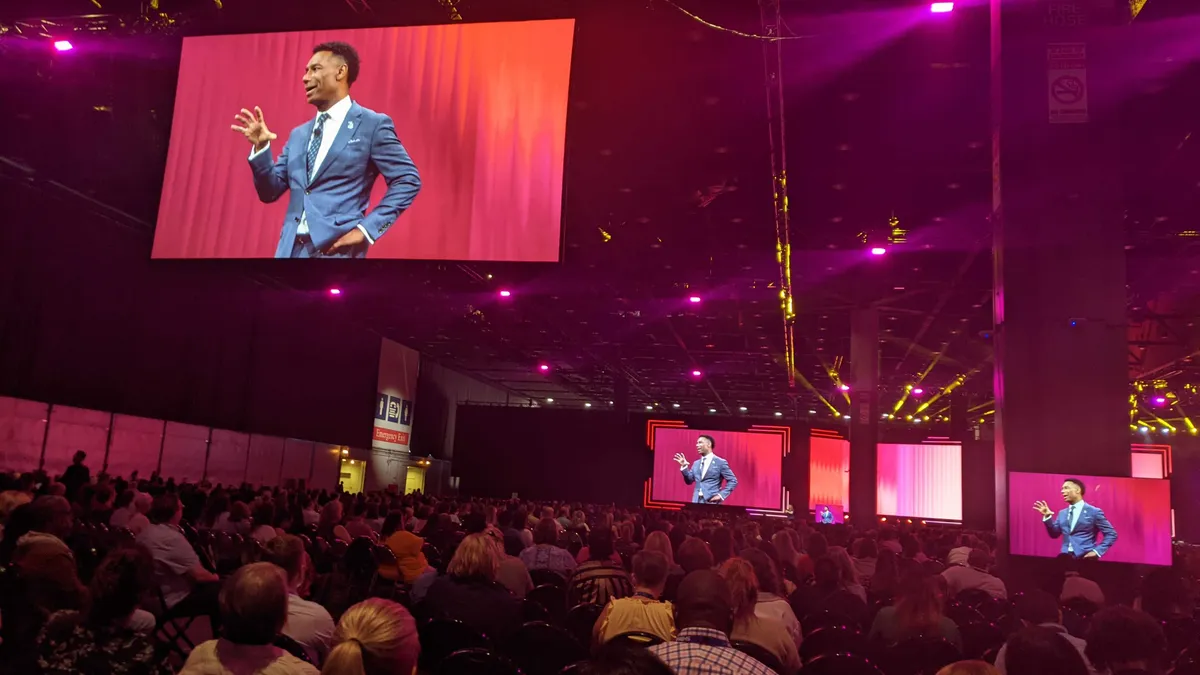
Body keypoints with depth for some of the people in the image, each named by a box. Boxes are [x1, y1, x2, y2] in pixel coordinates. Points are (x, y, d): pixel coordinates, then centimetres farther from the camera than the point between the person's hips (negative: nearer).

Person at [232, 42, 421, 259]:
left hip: (336, 248, -6)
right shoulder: (299, 134, 16)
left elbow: (408, 180, -7)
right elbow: (270, 192, 15)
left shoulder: (373, 125, -1)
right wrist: (261, 147, 0)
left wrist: (367, 228, -12)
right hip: (291, 248, 6)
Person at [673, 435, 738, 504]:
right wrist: (684, 467, 2)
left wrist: (722, 495, -9)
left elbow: (733, 481, -1)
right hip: (697, 501, 6)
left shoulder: (720, 462, -1)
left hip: (712, 502, -5)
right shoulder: (696, 463, 17)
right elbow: (689, 481, 15)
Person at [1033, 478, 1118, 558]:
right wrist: (1047, 517, -1)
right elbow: (1054, 534, 12)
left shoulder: (1094, 512, -1)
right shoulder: (1062, 513, 14)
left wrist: (1097, 551, -10)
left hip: (1085, 558, -5)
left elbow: (1111, 534, -1)